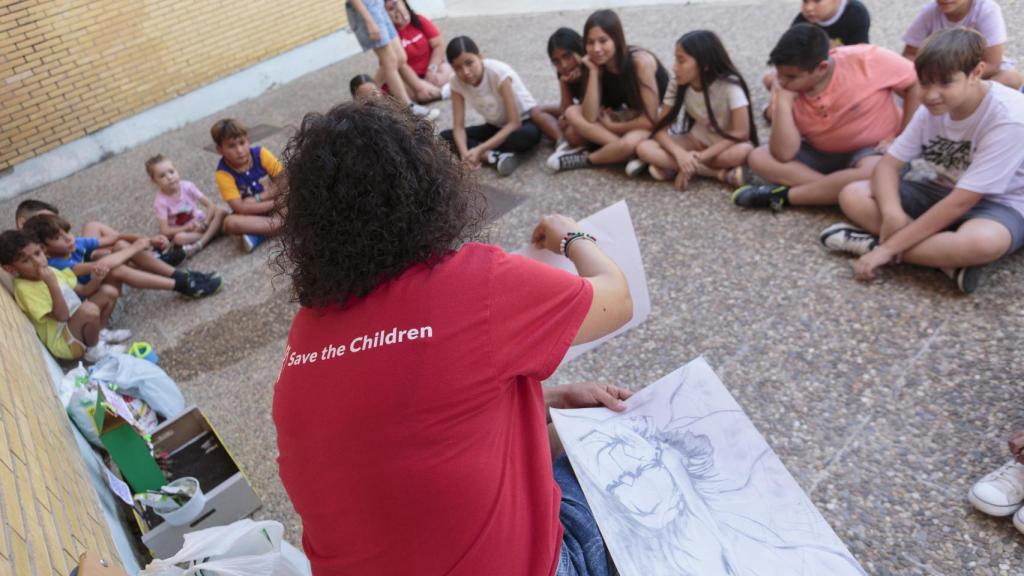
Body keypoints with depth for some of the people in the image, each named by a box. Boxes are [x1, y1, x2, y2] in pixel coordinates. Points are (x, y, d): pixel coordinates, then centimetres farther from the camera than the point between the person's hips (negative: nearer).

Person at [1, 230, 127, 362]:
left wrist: (96, 280, -10)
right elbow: (62, 315, -28)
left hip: (79, 324, 9)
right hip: (65, 343, -9)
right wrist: (52, 283, -34)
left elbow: (82, 291, 11)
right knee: (89, 309, -35)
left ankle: (99, 333, 16)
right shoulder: (24, 288, -23)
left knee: (109, 291, 6)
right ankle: (94, 349, -8)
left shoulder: (50, 271, 3)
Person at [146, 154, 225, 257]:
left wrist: (204, 224, -24)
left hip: (200, 223, 3)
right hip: (183, 231, -3)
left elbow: (211, 205, -13)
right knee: (179, 238, -37)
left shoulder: (187, 186, -12)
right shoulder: (160, 201, -17)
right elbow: (165, 231, -22)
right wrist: (188, 227, -26)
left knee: (220, 212, -24)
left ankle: (199, 244, -33)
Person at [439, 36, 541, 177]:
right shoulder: (457, 83, -15)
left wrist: (480, 150, -35)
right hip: (496, 127, 5)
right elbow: (458, 127, -13)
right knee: (444, 137, -16)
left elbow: (514, 123, -29)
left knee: (529, 134, -41)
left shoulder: (499, 72, -28)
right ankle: (495, 156, -29)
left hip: (524, 122, -5)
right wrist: (464, 152, -35)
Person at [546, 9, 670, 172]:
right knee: (572, 113, -14)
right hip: (630, 118, 7)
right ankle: (629, 151, -24)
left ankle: (585, 159, -12)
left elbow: (651, 119, -24)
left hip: (658, 124, -6)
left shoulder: (641, 61, -25)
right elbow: (590, 117, -18)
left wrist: (612, 127, -14)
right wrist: (593, 71, -21)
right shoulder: (599, 64, -8)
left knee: (629, 143, -41)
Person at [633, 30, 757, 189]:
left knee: (744, 151, -39)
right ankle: (720, 173, -23)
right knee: (644, 148, -22)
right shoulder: (679, 85, -13)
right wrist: (679, 153, -35)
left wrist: (700, 157, -32)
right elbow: (661, 128, -15)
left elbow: (740, 133, -26)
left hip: (726, 144, -4)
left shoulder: (729, 85, -23)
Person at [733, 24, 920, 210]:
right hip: (821, 154, 4)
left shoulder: (866, 60, -23)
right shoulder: (787, 87, -13)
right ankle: (838, 190, -24)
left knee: (875, 174, -39)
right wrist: (783, 101, -27)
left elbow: (916, 84, -11)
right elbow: (784, 155, -22)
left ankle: (783, 195, -25)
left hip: (871, 151, -3)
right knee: (759, 158, -18)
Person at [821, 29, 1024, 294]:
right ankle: (949, 259, -23)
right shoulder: (933, 108, -9)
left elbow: (961, 202, -29)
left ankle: (874, 242, -25)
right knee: (852, 195, -14)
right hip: (942, 191, 6)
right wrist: (892, 213, -30)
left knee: (984, 242, -44)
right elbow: (888, 164, -8)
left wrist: (888, 247, -30)